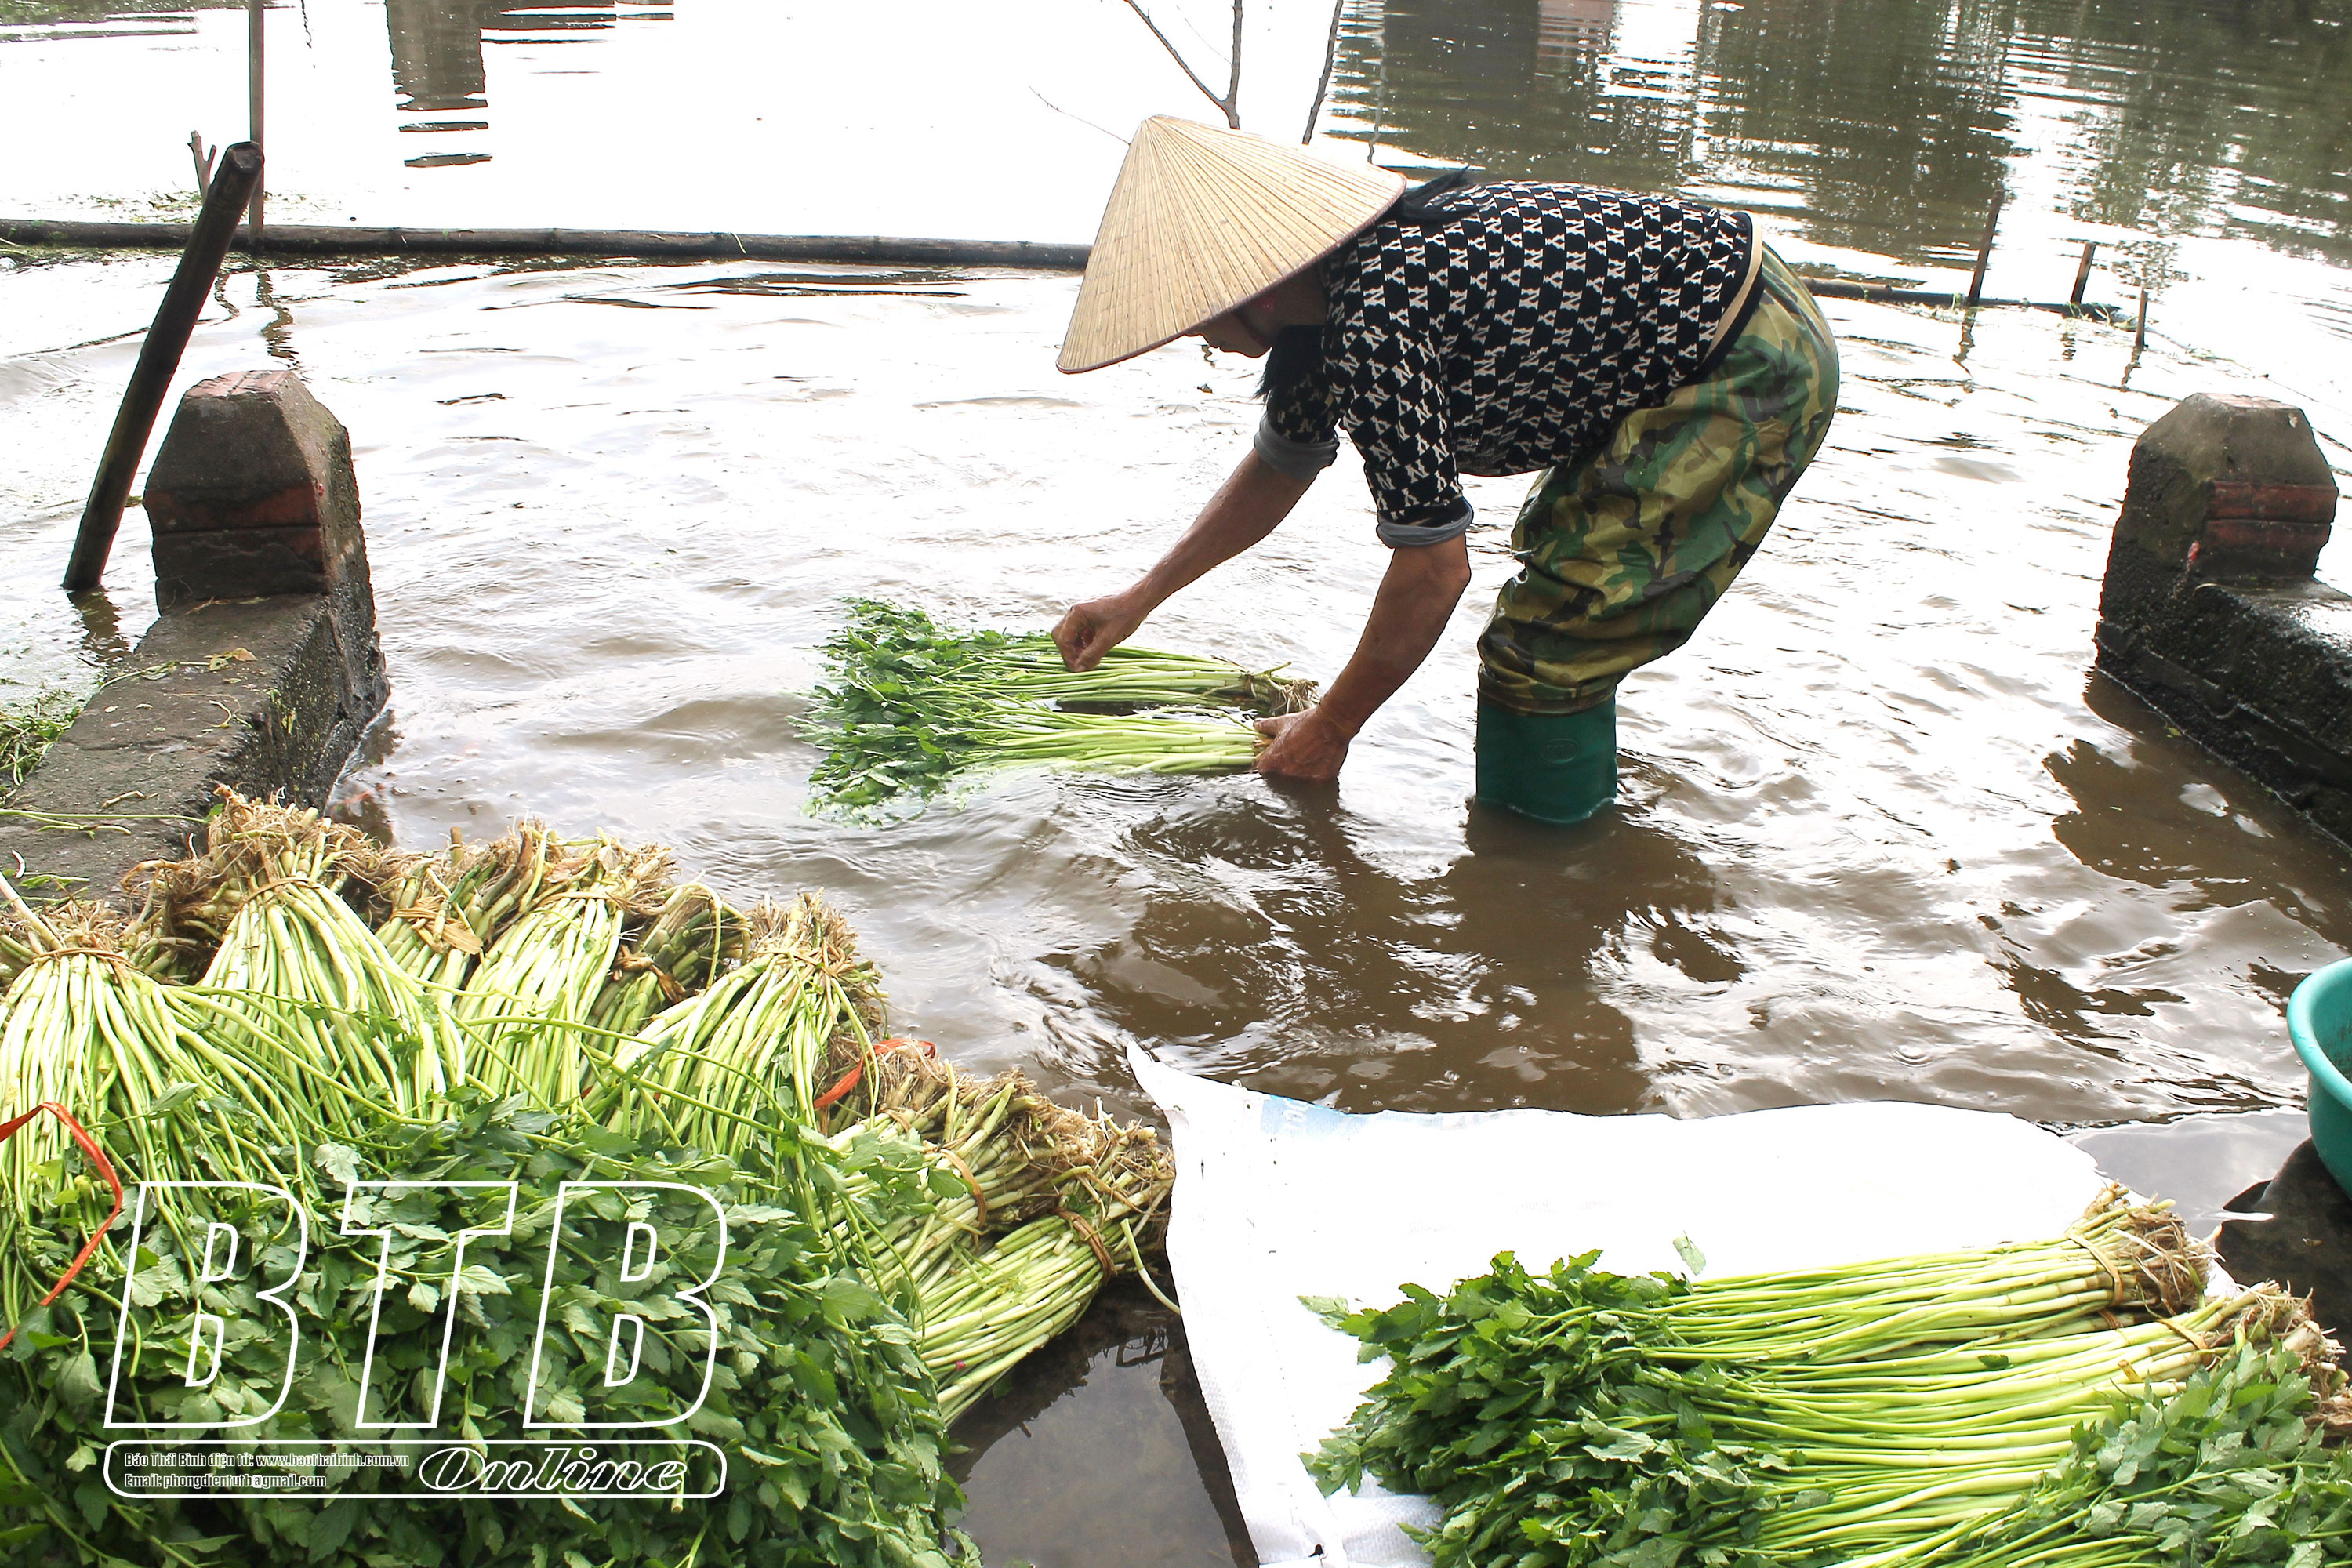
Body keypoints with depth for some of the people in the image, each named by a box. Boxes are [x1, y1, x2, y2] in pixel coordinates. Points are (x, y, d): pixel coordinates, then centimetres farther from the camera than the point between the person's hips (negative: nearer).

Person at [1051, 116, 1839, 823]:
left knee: (1544, 655, -6)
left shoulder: (1373, 331, -27)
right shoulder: (1328, 296, 4)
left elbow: (1434, 569, -20)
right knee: (1554, 581, 21)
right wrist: (1140, 598, 23)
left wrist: (1330, 726, -6)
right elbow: (1277, 468, 20)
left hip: (1748, 382, -10)